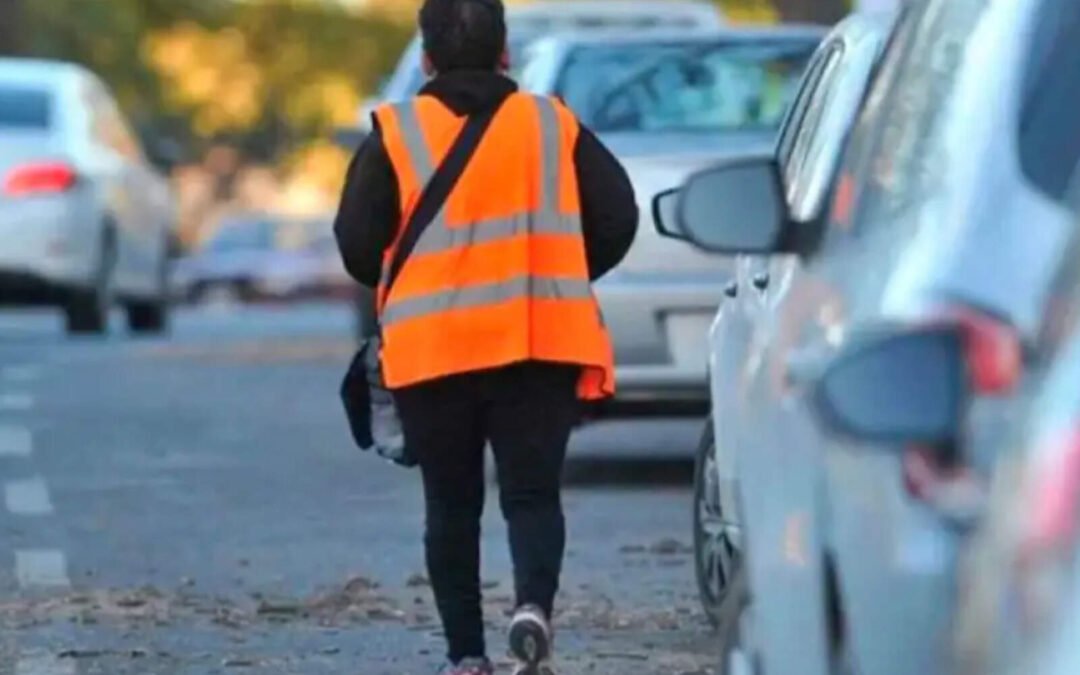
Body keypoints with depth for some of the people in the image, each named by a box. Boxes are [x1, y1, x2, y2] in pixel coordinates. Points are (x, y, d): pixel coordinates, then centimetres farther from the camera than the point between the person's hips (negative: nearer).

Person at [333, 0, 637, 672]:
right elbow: (617, 220, 3)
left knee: (452, 503, 10)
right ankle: (534, 605, -23)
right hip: (544, 342, 1)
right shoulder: (555, 126, 6)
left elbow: (357, 244, -3)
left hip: (432, 348, 0)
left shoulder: (395, 136, 0)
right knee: (533, 492, 3)